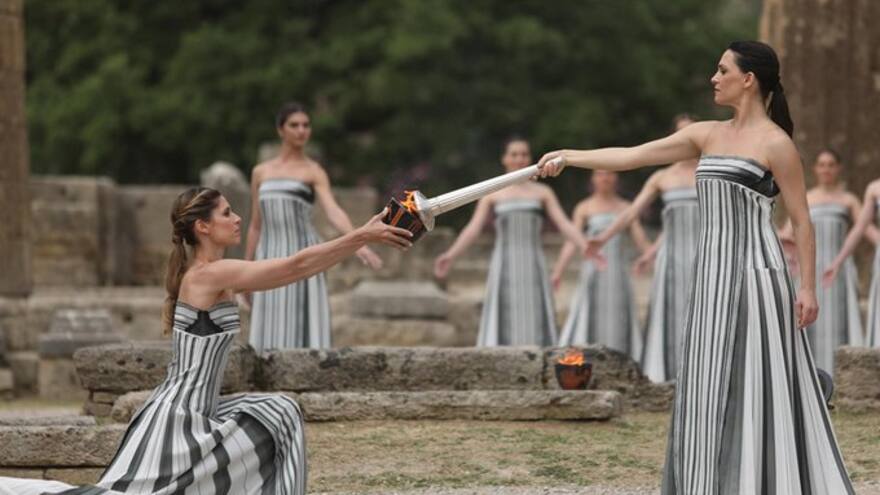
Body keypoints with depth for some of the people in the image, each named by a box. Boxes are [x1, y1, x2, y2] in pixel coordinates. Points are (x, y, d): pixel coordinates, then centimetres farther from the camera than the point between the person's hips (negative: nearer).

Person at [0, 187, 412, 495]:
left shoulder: (215, 277, 11)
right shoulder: (209, 275, -17)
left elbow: (296, 269, 17)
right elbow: (298, 265, -19)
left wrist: (363, 239, 13)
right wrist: (362, 236, -15)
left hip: (197, 413, 11)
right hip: (176, 418, -11)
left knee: (278, 417, 16)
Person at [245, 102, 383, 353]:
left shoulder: (314, 172, 2)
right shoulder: (260, 172, 14)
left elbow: (334, 212, -14)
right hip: (270, 259, 4)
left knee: (301, 327, -8)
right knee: (272, 332, 0)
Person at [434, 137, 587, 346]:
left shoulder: (543, 193, 11)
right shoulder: (492, 193, 8)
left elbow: (565, 225, 3)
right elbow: (473, 229, -1)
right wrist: (450, 256, -16)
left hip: (533, 268, 1)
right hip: (504, 269, -1)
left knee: (535, 326, -5)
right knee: (503, 327, -7)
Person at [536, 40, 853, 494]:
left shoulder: (775, 143, -6)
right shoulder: (707, 135, 12)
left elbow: (801, 221, -6)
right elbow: (633, 156, 12)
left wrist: (808, 286, -11)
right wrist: (569, 157, 9)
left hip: (754, 272, -7)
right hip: (713, 273, 7)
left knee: (754, 385, -7)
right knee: (711, 389, 6)